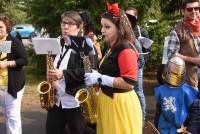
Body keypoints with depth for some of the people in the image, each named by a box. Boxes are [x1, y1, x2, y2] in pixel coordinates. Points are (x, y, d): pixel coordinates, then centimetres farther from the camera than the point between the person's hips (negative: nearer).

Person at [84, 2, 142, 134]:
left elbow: (129, 82, -25)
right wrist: (95, 75, 7)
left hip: (121, 104, -10)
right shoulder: (112, 48, 13)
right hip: (108, 100, 10)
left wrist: (99, 79, -22)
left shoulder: (125, 49, -18)